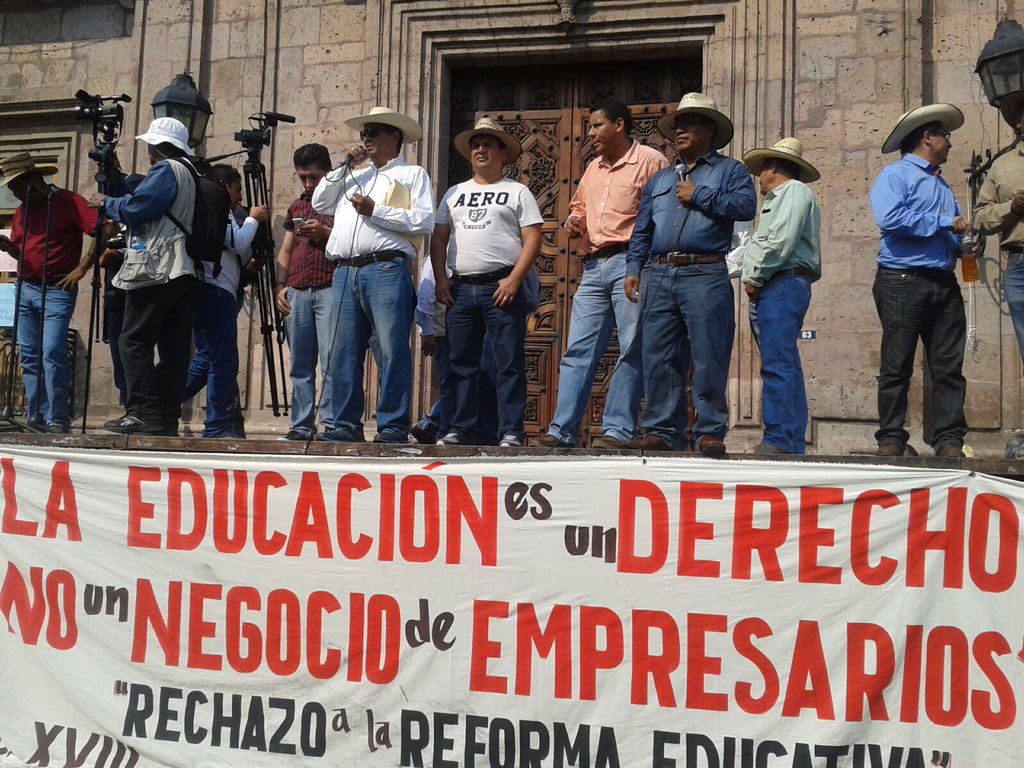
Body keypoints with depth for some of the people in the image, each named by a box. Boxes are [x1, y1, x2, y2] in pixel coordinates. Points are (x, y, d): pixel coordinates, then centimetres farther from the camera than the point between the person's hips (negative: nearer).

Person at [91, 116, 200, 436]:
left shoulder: (166, 170, -5)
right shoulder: (192, 174, 23)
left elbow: (135, 207, -11)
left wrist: (106, 203, 6)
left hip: (157, 270, -9)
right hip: (186, 273, 9)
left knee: (134, 341, -6)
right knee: (174, 347, 4)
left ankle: (143, 413, -12)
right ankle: (168, 418, 3)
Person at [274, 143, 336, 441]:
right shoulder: (296, 208, 23)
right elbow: (285, 251, 22)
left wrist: (325, 233, -12)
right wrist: (280, 286, 9)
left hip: (330, 290, -5)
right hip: (297, 292, 5)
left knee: (331, 361, -12)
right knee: (301, 364, 4)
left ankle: (331, 424, -11)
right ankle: (301, 425, 7)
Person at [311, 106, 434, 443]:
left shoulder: (412, 174, 13)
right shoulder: (355, 175, 30)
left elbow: (424, 221, -2)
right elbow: (319, 203, 22)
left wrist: (375, 211, -8)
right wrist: (343, 167, 16)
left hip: (386, 269, -5)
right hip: (346, 273, 6)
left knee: (392, 350, -10)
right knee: (344, 352, 2)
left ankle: (393, 426, -8)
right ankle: (345, 425, 7)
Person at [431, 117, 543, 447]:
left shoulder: (517, 192, 7)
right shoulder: (455, 193, 20)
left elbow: (532, 239, -2)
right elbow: (439, 238, 17)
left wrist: (514, 279, -13)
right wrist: (440, 278, 3)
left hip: (502, 286, -4)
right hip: (460, 288, 5)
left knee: (509, 363, -5)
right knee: (461, 364, 5)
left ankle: (511, 432, -2)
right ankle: (463, 430, 12)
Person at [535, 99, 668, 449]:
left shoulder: (649, 160, 0)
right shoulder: (594, 169, 23)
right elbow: (578, 205, 34)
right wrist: (574, 220, 11)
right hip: (594, 267, 7)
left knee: (632, 351, -3)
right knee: (578, 351, 2)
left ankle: (618, 429, -1)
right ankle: (562, 430, 3)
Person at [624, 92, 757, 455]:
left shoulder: (730, 171, 11)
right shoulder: (659, 180, 26)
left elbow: (746, 206, -9)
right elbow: (641, 231, 22)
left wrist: (699, 197, -5)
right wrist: (633, 269, 8)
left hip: (705, 275, -5)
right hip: (658, 276, 5)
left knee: (709, 360, -6)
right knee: (658, 359, 3)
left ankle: (710, 432, 0)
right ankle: (662, 431, 8)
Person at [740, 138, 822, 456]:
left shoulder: (794, 191, -2)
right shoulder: (776, 200, 29)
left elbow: (782, 242, -14)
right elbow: (763, 243, 22)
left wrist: (754, 278, -9)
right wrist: (753, 280, 8)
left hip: (783, 285, -10)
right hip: (769, 290, 10)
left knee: (778, 364, -15)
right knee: (781, 366, 7)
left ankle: (781, 439, -19)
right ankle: (792, 441, 9)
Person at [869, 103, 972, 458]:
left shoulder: (941, 183, 25)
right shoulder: (895, 175, 1)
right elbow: (889, 218, -17)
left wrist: (963, 242, 5)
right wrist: (943, 223, -11)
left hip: (944, 283, 7)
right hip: (903, 281, -7)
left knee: (949, 366, 2)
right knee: (897, 366, -2)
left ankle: (949, 439, 5)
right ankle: (891, 439, 3)